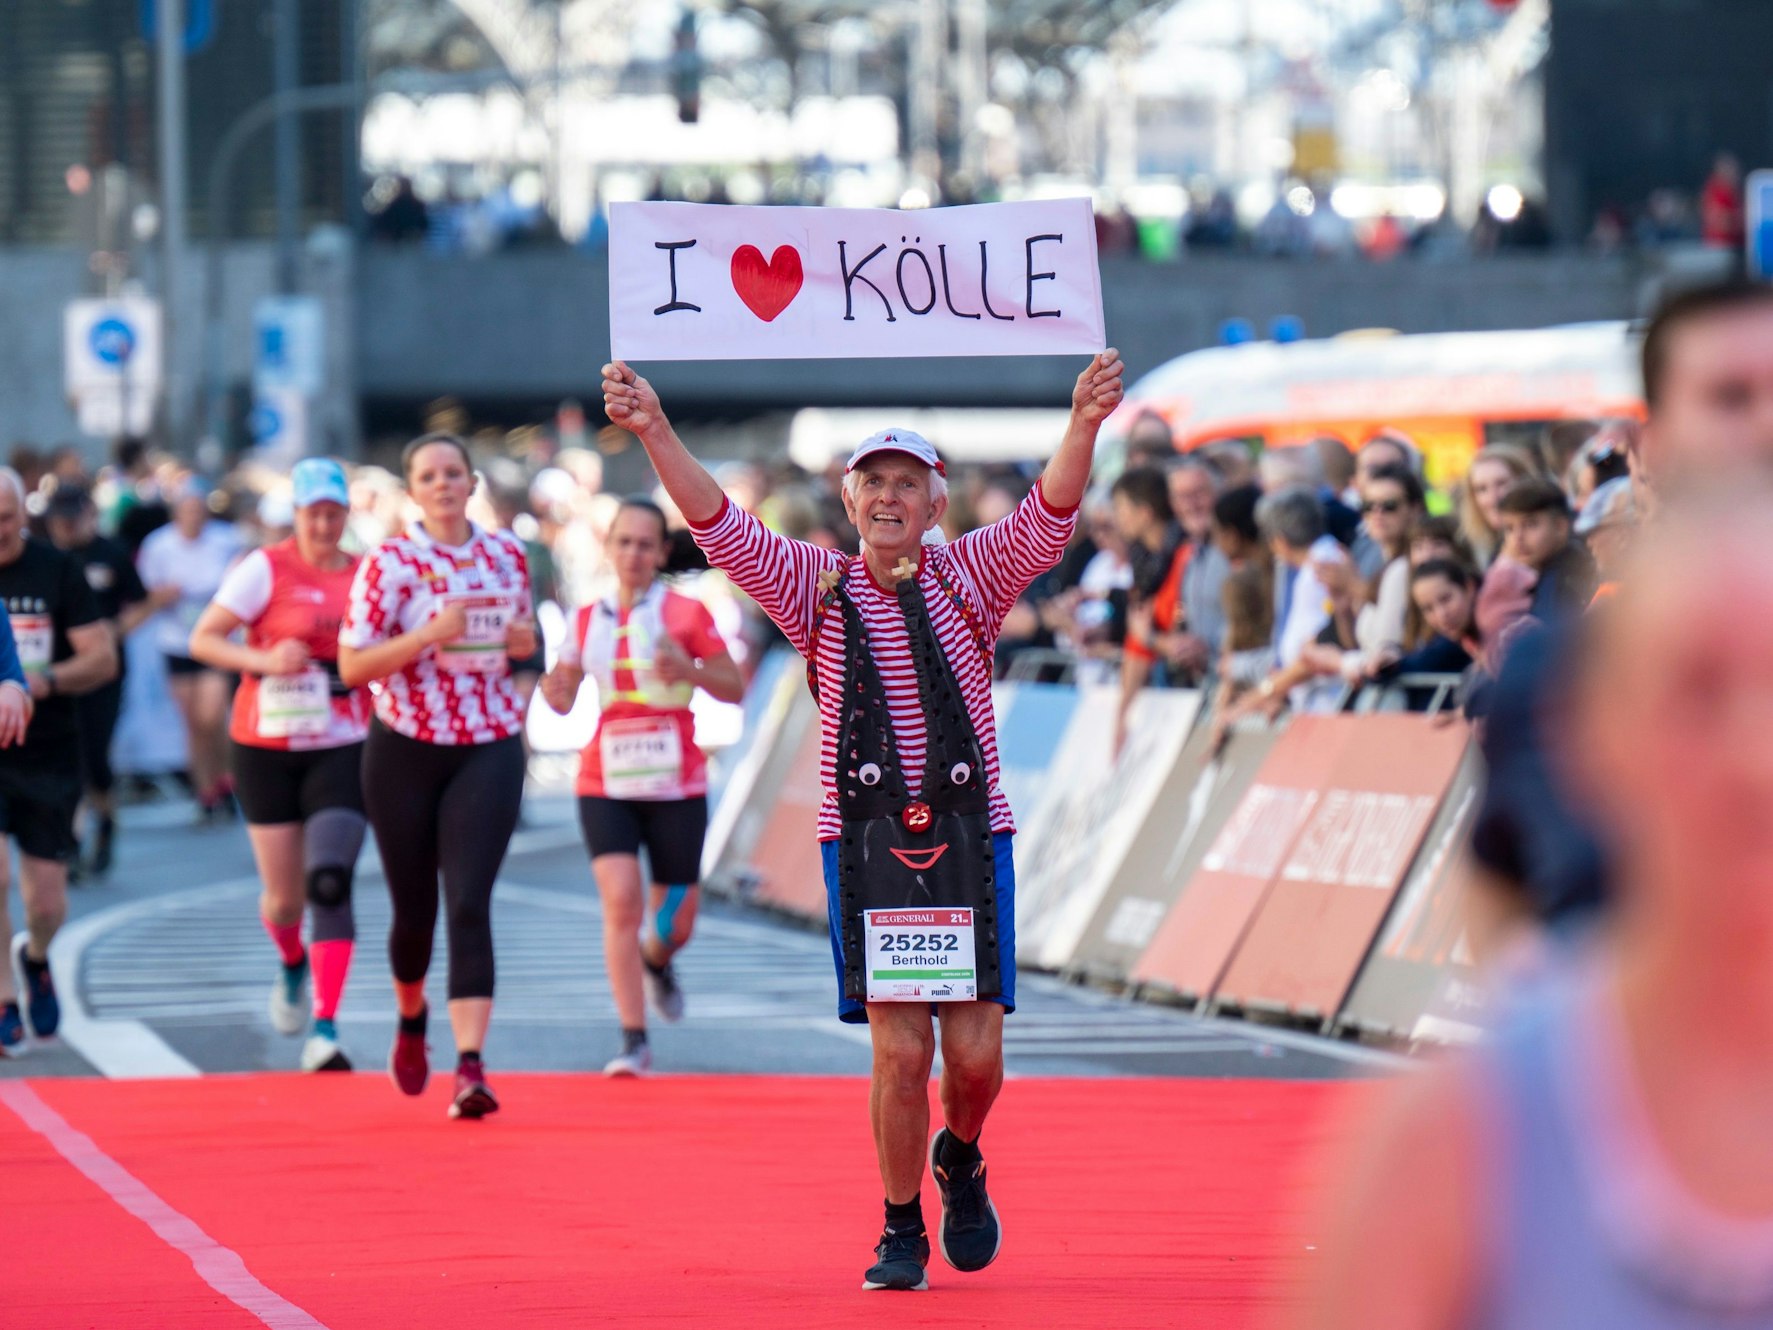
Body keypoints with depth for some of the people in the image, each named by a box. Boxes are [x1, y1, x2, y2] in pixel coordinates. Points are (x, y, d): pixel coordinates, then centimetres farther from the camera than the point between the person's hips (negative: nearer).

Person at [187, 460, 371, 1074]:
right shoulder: (266, 569, -5)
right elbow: (202, 640, -5)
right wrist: (263, 660, -20)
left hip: (341, 751, 1)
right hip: (267, 748, -1)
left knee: (331, 882, -17)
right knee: (284, 896, 6)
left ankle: (325, 1029, -20)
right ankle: (292, 965, 43)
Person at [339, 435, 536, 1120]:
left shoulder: (507, 555, 5)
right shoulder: (389, 562, -7)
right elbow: (352, 665, -10)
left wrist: (523, 642, -3)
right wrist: (429, 634, -22)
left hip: (489, 749, 1)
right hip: (406, 751, -1)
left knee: (469, 904, -13)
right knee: (414, 907, 8)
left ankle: (470, 1066, -21)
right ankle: (411, 1018, 41)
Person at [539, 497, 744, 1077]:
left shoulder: (687, 613, -2)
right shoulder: (587, 620, 6)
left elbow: (734, 688, 0)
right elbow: (564, 697, 12)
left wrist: (689, 671, -19)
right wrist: (555, 692, -11)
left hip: (676, 788, -1)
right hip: (606, 784, 1)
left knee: (674, 925, 6)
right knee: (620, 900, -18)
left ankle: (656, 962, 45)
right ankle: (633, 1040, -13)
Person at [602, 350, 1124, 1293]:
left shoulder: (971, 577, 6)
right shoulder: (819, 588, 6)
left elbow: (1047, 519, -9)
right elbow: (722, 529, -4)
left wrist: (1083, 427, -27)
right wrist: (656, 435, -18)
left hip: (969, 836, 1)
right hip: (865, 841, -1)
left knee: (976, 1052, -1)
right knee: (897, 1048, -7)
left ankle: (960, 1159, 32)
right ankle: (901, 1233, 9)